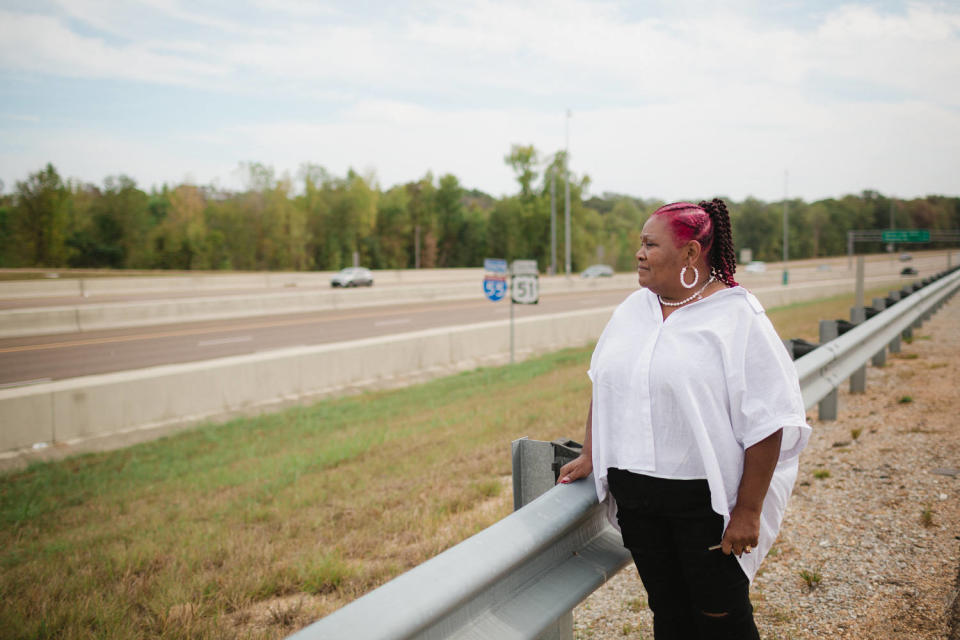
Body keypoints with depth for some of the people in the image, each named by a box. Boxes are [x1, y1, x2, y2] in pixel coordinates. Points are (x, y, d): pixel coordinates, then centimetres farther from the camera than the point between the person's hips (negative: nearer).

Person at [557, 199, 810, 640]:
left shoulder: (737, 317, -12)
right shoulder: (632, 309, 9)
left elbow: (767, 422, -14)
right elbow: (604, 387, 18)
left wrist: (748, 511, -15)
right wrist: (590, 457, 16)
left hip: (706, 501, -5)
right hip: (636, 498, 6)